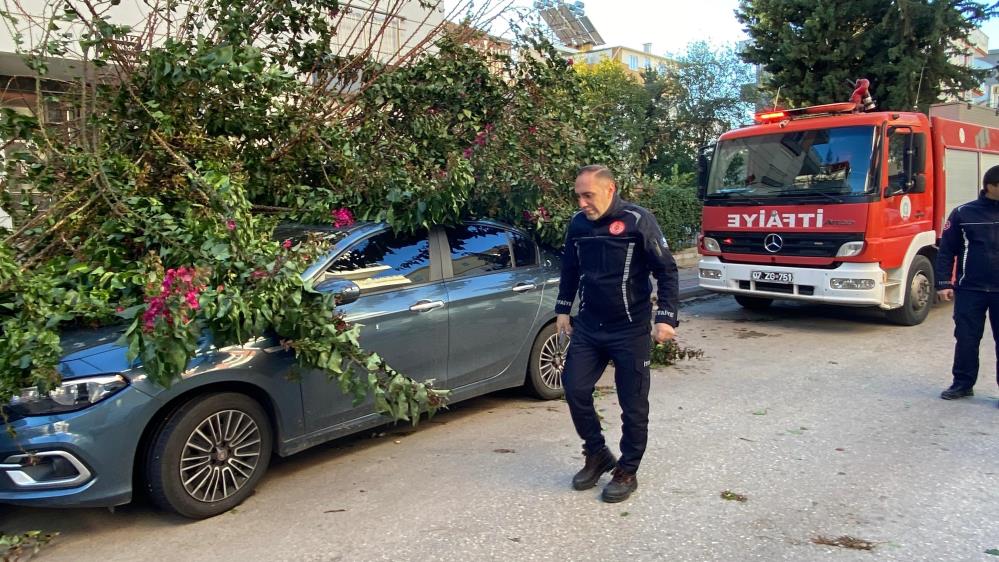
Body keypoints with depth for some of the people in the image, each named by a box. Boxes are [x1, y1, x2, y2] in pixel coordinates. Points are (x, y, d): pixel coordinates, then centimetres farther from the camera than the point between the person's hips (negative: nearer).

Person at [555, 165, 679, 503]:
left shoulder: (638, 221, -13)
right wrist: (563, 310, 17)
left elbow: (666, 271, -10)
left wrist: (666, 317, -16)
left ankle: (627, 472, 21)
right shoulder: (578, 224, 2)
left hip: (630, 330, -5)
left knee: (633, 404, 4)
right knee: (575, 389, 3)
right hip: (587, 327, 5)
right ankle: (597, 455, 25)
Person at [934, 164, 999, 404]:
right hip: (969, 290, -1)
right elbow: (946, 250, 1)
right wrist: (944, 283, -5)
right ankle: (963, 383, 18)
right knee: (966, 339, 5)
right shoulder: (963, 213, -1)